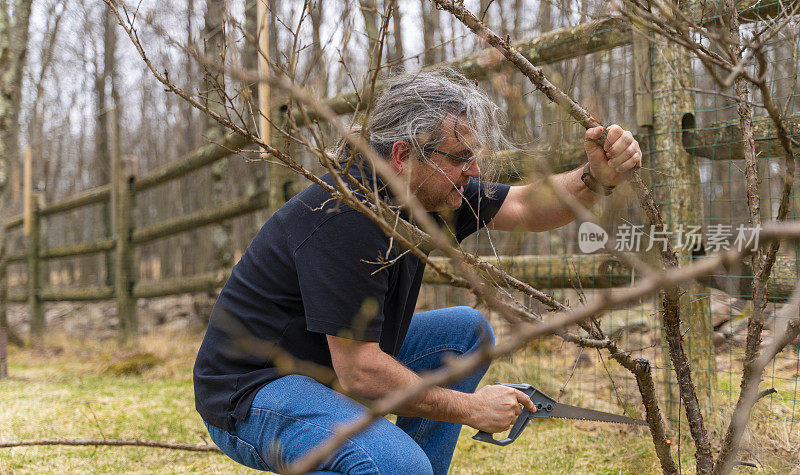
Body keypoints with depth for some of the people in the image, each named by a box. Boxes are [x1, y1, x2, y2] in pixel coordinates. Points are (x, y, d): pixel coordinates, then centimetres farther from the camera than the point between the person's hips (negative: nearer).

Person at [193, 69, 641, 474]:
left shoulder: (426, 189, 0)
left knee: (466, 331, 12)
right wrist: (470, 407, -17)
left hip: (337, 362, 10)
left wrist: (597, 177, -15)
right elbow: (358, 374, -28)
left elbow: (528, 208, 5)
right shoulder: (346, 216, -28)